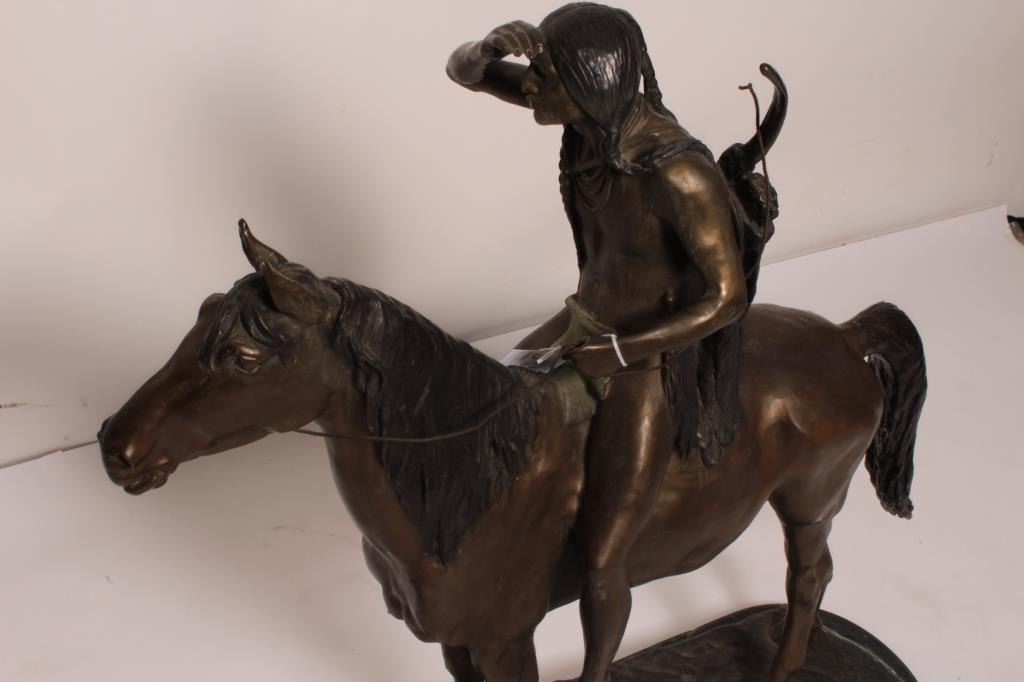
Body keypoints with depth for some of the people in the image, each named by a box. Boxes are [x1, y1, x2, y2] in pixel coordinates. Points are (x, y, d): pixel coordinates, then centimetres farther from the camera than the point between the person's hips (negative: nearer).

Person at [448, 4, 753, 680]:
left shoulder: (680, 173, -34)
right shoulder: (588, 102, -14)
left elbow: (729, 296, -25)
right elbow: (463, 71, -5)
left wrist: (614, 351, -22)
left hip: (647, 365, -7)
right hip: (582, 325, 8)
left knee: (599, 564, -2)